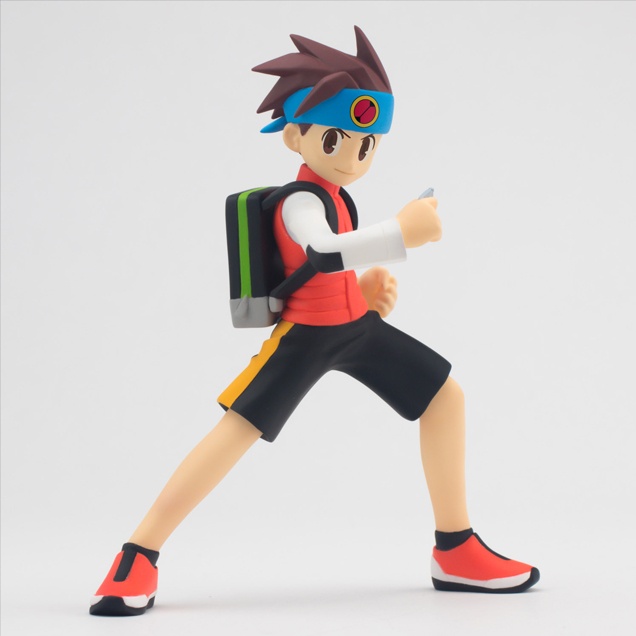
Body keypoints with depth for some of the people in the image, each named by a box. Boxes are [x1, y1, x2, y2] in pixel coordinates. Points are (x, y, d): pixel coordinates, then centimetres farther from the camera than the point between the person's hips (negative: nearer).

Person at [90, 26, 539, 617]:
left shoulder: (332, 196, 9)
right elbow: (323, 254, -43)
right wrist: (401, 232, -47)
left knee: (446, 395, 7)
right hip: (307, 335, -9)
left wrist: (365, 283, 7)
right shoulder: (302, 201, -21)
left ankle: (455, 550, 14)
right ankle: (137, 558, -7)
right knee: (236, 431, -17)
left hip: (356, 327, 9)